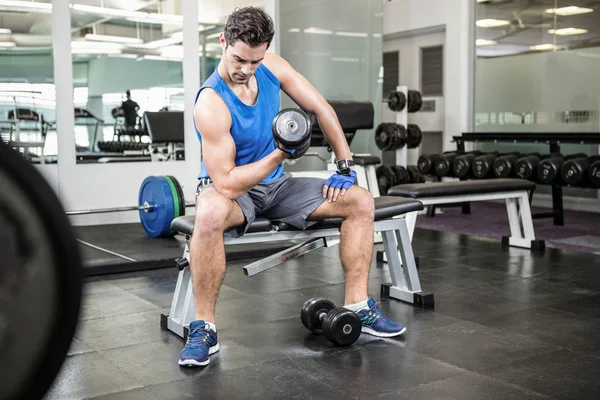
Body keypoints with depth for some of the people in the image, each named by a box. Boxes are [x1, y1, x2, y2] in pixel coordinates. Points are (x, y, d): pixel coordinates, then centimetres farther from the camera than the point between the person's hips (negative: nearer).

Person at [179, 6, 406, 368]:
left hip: (276, 186, 6)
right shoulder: (211, 104, -27)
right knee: (210, 214, -43)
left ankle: (358, 306, 1)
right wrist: (280, 154, -29)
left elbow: (321, 109, 0)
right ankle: (204, 327, -27)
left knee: (361, 201, -6)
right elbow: (227, 184, -30)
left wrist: (346, 167, -5)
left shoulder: (272, 67, -9)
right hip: (232, 189, -6)